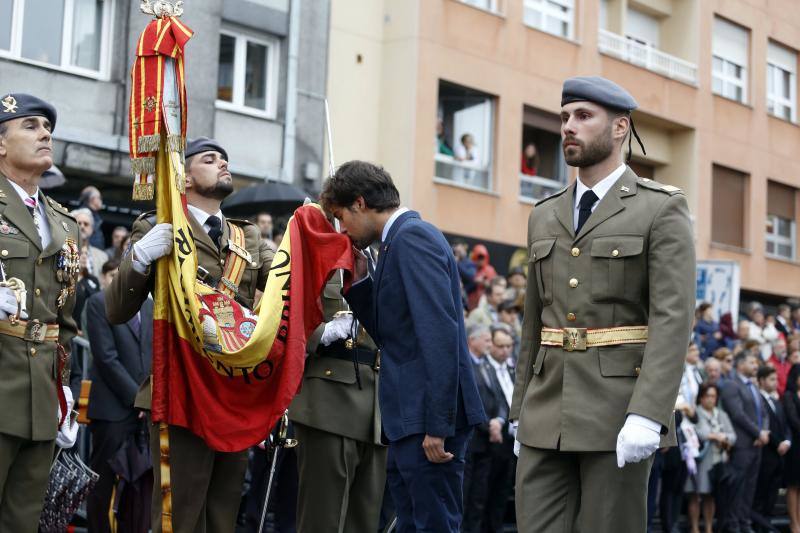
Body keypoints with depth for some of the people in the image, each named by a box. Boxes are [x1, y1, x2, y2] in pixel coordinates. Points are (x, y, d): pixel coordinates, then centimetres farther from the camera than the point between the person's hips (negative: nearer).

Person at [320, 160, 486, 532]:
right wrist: (362, 280, 9)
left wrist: (437, 425, -23)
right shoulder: (399, 241, 18)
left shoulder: (412, 237, -11)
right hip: (411, 419, 10)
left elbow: (440, 332, -21)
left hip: (429, 417, -10)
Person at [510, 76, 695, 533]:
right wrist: (521, 413, 14)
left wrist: (647, 416, -23)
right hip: (548, 412, 5)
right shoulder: (545, 217, 15)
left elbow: (673, 318, -13)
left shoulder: (662, 209, -3)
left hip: (620, 409, -5)